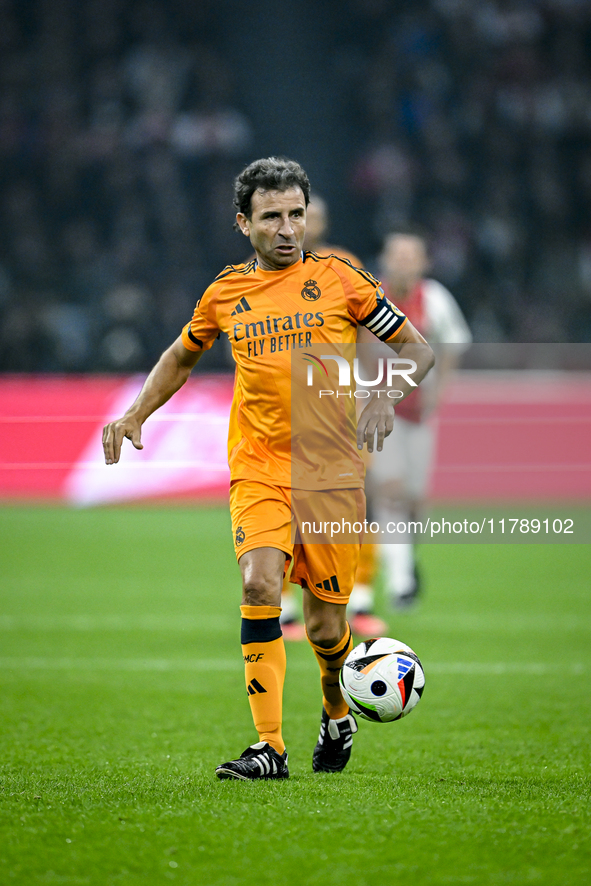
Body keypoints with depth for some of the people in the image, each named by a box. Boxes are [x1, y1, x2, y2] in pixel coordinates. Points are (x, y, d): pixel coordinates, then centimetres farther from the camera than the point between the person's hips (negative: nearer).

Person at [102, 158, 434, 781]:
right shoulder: (225, 294, 7)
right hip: (257, 471, 1)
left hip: (331, 472, -1)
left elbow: (417, 349, 5)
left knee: (324, 625, 2)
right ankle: (270, 748, -21)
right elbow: (181, 358, 25)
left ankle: (337, 715, 35)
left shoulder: (340, 280, 0)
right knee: (259, 586, -23)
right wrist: (136, 414, 11)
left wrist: (384, 399, -13)